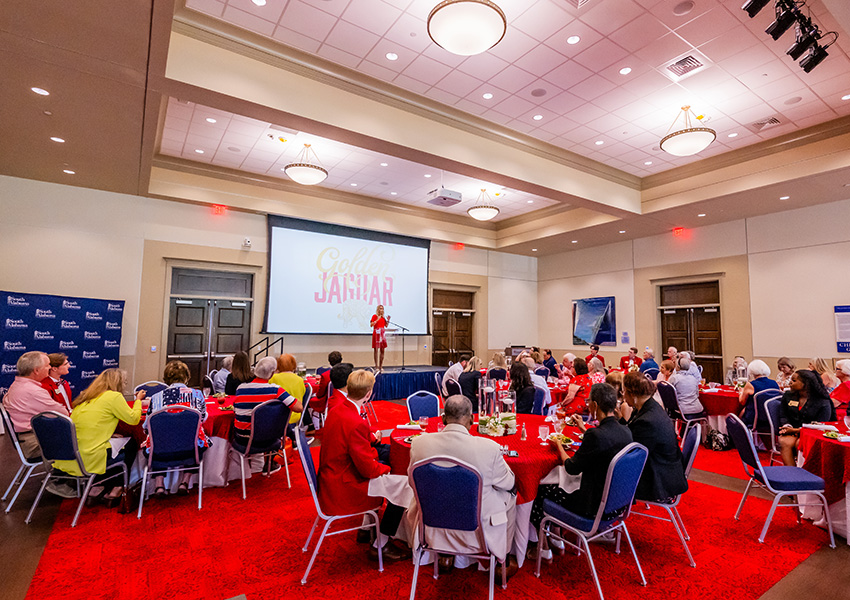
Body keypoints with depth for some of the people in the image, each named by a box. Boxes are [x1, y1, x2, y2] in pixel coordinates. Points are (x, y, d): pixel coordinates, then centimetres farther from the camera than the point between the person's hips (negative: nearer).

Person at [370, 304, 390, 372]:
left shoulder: (383, 317, 15)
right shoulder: (374, 316, -2)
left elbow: (386, 326, 17)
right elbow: (371, 324, -9)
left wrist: (388, 320, 3)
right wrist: (377, 319, -15)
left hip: (383, 333, 6)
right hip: (376, 333, -6)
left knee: (382, 350, 5)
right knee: (376, 349, -5)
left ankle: (380, 366, 11)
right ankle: (376, 366, -3)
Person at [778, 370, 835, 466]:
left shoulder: (823, 402, -2)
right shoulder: (787, 396, 13)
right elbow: (783, 416, 12)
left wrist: (797, 430, -16)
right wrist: (787, 426, -11)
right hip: (791, 432, 3)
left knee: (800, 444, -36)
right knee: (784, 442, -31)